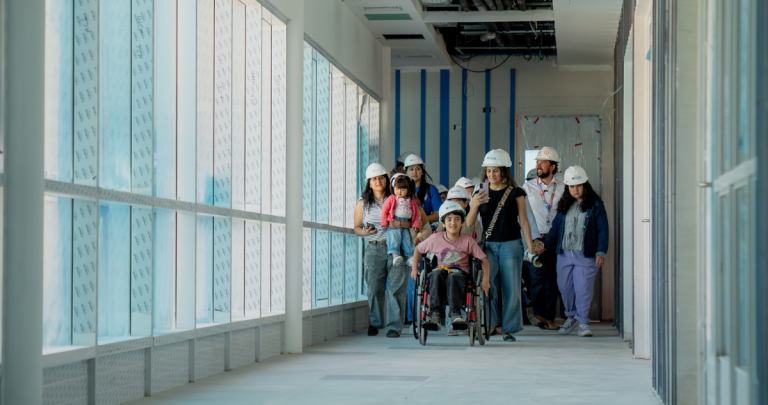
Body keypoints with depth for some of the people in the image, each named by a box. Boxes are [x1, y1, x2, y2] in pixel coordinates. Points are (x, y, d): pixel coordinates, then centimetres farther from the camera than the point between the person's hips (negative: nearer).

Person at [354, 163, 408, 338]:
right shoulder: (362, 203, 10)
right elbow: (356, 227, 16)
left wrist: (399, 224, -15)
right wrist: (365, 232, -6)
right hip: (374, 249, 2)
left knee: (395, 287, -7)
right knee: (374, 288, 1)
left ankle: (394, 326, -3)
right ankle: (375, 323, 19)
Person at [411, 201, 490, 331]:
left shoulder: (468, 241, 0)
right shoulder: (435, 239, 4)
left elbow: (484, 260, 1)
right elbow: (418, 249, 20)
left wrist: (486, 280, -12)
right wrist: (414, 268, 9)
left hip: (461, 272, -2)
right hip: (442, 269, 2)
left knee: (453, 277, -38)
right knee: (436, 274, -35)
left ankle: (455, 313, -48)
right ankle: (436, 312, -39)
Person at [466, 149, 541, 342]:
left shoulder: (515, 193, 3)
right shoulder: (482, 193, 7)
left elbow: (523, 220, 3)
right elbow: (469, 223, 1)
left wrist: (530, 245, -3)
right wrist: (474, 205, -17)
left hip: (511, 245, -1)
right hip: (489, 246, 1)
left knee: (511, 289, -1)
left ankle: (509, 329, 8)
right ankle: (492, 322, 4)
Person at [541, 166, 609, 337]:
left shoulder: (595, 205, 0)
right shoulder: (564, 206, 13)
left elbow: (603, 230, -2)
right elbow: (555, 227, 20)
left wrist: (601, 252, -10)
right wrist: (544, 243, 10)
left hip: (585, 254, -4)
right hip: (564, 253, 4)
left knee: (583, 288, -5)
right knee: (565, 287, 9)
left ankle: (582, 321, 9)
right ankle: (572, 316, 30)